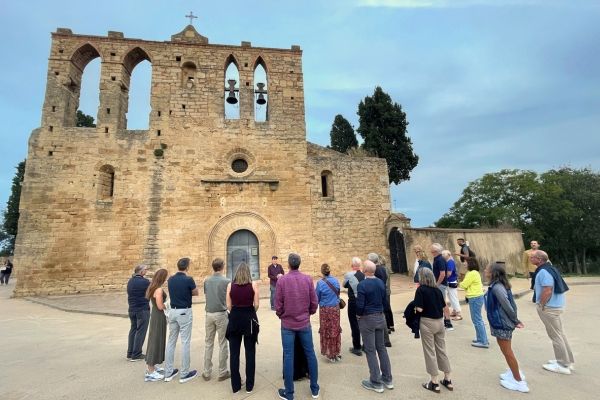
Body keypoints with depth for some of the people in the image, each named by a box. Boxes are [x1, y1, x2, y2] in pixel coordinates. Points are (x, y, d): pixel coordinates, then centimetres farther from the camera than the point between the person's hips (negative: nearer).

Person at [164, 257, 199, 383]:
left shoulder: (170, 280, 3)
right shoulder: (188, 279, -16)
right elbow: (196, 293, 1)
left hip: (173, 311, 6)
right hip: (185, 312, -6)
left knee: (171, 341, 14)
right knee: (185, 342, 1)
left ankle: (168, 372, 20)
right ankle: (184, 374, 9)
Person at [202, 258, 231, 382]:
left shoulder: (207, 281, 2)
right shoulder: (226, 281, -12)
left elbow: (206, 297, 10)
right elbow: (229, 300, -7)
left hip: (209, 314, 4)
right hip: (221, 314, -4)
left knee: (208, 343, 14)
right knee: (222, 344, 6)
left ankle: (207, 372, 20)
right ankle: (222, 372, 14)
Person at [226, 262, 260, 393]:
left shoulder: (230, 285, -3)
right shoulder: (253, 284, -7)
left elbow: (229, 306, 0)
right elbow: (256, 305, -6)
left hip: (234, 319, 1)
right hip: (249, 319, -1)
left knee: (234, 353, 13)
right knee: (250, 353, 11)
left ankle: (235, 385, 24)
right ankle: (249, 385, 21)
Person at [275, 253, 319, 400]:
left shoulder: (282, 280, -13)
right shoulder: (308, 279, -7)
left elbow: (278, 304, -7)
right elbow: (314, 302, -2)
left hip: (288, 324, -2)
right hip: (304, 323, 2)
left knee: (288, 356, 7)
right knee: (310, 354, 14)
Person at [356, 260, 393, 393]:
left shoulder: (362, 284, -20)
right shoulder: (381, 282, 1)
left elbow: (360, 305, -21)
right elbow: (384, 301, 8)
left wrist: (358, 315, -4)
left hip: (367, 319, -6)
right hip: (380, 317, 7)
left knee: (370, 350, 5)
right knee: (381, 348, 17)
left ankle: (376, 382, 14)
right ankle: (387, 379, 26)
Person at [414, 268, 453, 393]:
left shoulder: (420, 290, -14)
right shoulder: (437, 290, 4)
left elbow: (419, 309, -19)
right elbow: (443, 307, 8)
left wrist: (415, 307, 1)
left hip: (427, 322, -6)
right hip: (439, 321, 6)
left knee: (430, 352, 6)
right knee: (441, 350, 17)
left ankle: (434, 383, 15)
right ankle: (447, 380, 27)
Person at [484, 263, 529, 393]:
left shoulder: (496, 287, -25)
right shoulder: (500, 285, 4)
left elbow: (507, 306, -23)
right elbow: (512, 303, 9)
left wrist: (515, 321, -9)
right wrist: (515, 320, 13)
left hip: (502, 324, -9)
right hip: (503, 323, 9)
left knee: (507, 352, 6)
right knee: (507, 351, 24)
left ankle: (519, 382, 20)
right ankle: (514, 373, 40)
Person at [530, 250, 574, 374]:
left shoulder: (543, 272, -23)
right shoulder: (549, 268, 9)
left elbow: (548, 291, -28)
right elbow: (551, 289, 16)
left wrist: (541, 306, -16)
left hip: (549, 307, -10)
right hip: (555, 305, 10)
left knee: (555, 336, 1)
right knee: (560, 334, 19)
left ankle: (563, 365, 12)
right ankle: (568, 361, 30)